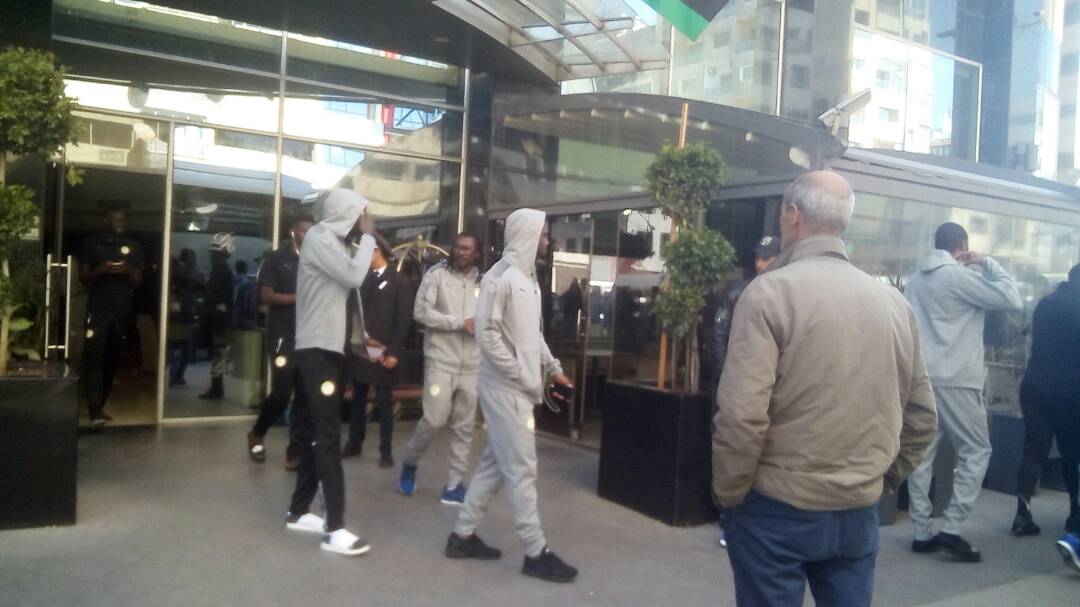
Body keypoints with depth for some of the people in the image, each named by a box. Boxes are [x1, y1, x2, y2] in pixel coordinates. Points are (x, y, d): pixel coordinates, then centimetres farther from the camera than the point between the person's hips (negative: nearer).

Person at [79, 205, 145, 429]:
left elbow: (138, 281, 11)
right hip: (98, 308, -3)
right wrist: (101, 270, -14)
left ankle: (99, 406, 17)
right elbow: (82, 276, 5)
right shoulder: (91, 243, 5)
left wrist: (128, 271, -10)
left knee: (111, 358, 6)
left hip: (123, 310, 3)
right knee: (93, 356, -12)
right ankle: (94, 410, -18)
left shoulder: (133, 246, 12)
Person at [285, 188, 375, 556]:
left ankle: (299, 511, 24)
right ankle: (335, 528, -11)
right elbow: (355, 276, -23)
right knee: (328, 435, -12)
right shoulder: (319, 238, -10)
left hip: (329, 348, 10)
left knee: (315, 433, 14)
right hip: (317, 349, -10)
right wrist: (368, 236, -11)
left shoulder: (334, 243, 17)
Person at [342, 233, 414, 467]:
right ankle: (354, 443, 24)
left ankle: (386, 452, 9)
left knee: (384, 403, 2)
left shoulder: (400, 282, -2)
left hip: (383, 354, -4)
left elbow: (404, 321, -6)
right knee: (358, 400, 12)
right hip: (359, 351, 4)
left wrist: (394, 352, -12)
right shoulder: (362, 279, 10)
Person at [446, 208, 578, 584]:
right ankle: (536, 553, 6)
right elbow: (487, 333, -18)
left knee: (495, 464, 14)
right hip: (505, 387, -9)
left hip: (520, 387, 9)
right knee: (521, 468, -3)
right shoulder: (501, 277, -14)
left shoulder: (529, 277, 14)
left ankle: (463, 535, 24)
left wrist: (552, 367, 10)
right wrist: (521, 375, -17)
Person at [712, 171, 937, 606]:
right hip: (859, 513, 5)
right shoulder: (895, 303, 3)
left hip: (777, 510, -5)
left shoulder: (770, 291, -14)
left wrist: (728, 494, -6)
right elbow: (921, 416, 9)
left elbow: (741, 415, -20)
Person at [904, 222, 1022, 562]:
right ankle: (951, 528, -1)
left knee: (921, 454, 7)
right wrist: (987, 263, 2)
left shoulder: (915, 280, 12)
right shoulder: (960, 276, -9)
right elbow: (1012, 300, -7)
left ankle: (922, 533, 11)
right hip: (954, 380, -7)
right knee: (976, 451, 5)